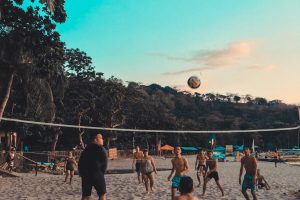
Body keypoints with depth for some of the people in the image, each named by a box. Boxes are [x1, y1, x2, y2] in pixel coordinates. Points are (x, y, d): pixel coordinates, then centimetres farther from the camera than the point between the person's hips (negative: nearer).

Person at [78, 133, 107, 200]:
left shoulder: (86, 150, 15)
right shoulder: (101, 149, -5)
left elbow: (80, 164, 13)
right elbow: (104, 164, -8)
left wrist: (82, 174, 16)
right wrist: (101, 174, 6)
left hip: (85, 176, 6)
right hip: (97, 175, -6)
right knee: (102, 194, 7)